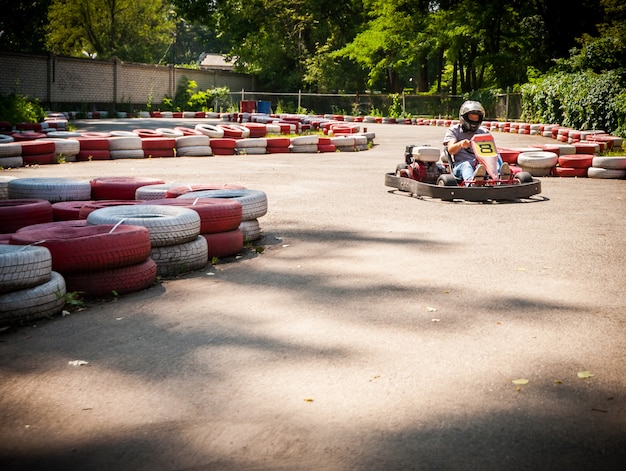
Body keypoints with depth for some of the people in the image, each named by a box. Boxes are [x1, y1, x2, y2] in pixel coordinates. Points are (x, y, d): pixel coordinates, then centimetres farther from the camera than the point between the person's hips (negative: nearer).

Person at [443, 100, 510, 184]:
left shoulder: (484, 132, 24)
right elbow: (451, 150, -4)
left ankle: (501, 177, -56)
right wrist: (460, 144, -28)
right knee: (466, 165, -36)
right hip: (461, 165, -3)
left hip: (481, 165, 3)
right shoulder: (454, 130, 14)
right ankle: (472, 181, -71)